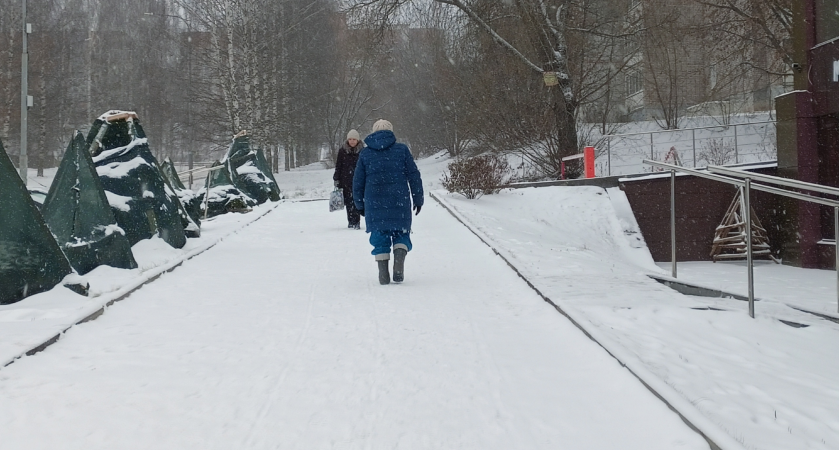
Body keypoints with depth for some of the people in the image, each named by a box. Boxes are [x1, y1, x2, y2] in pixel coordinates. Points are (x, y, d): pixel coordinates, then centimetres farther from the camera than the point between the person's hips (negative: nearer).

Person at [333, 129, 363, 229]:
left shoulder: (362, 151, 3)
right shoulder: (342, 150, 5)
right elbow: (338, 166, 8)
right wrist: (336, 179, 4)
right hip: (346, 180, 1)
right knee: (348, 201, 1)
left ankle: (356, 222, -6)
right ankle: (351, 221, 9)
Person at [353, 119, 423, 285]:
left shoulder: (365, 153, 8)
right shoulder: (401, 149, 3)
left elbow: (358, 181, 11)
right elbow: (414, 176, 2)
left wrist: (360, 204, 21)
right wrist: (418, 199, 10)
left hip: (374, 204, 1)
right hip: (399, 202, -1)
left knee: (380, 237, 9)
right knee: (401, 234, 11)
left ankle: (383, 273, 2)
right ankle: (399, 264, -12)